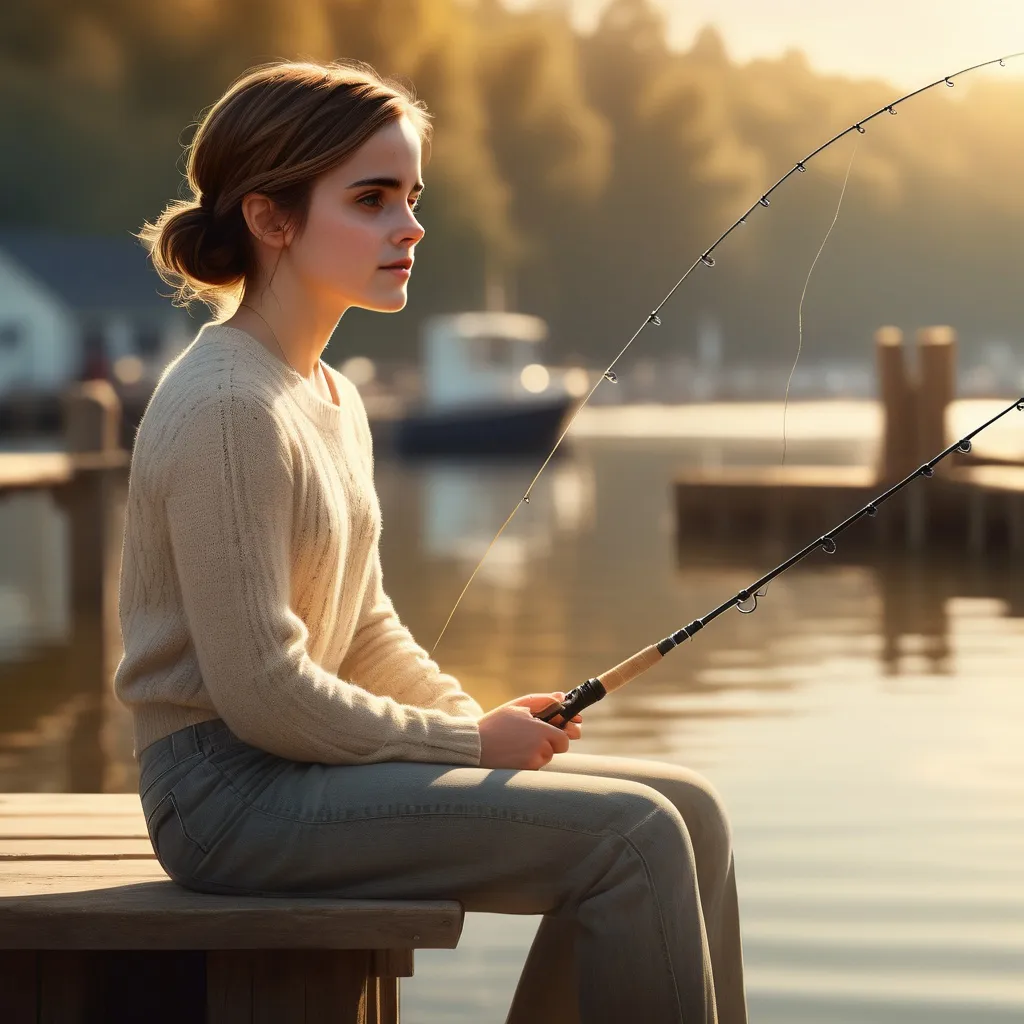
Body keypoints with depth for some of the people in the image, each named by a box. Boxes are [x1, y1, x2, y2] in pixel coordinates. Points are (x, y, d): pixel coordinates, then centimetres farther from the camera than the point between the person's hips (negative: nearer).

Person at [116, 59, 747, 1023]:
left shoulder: (333, 399, 14)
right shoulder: (225, 408, -17)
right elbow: (257, 691, -21)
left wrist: (483, 724, 2)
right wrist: (471, 742, -12)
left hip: (302, 761, 10)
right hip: (233, 794, -10)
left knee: (687, 809, 2)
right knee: (627, 835, -19)